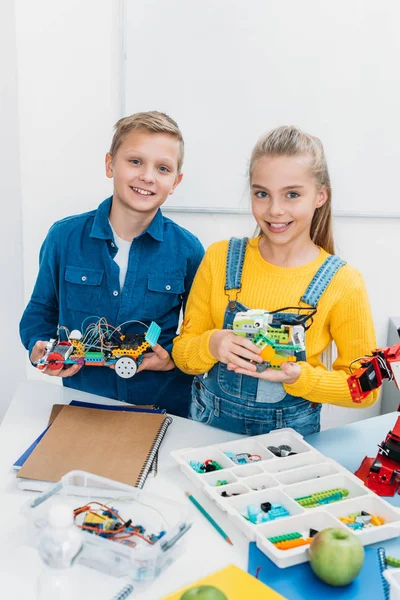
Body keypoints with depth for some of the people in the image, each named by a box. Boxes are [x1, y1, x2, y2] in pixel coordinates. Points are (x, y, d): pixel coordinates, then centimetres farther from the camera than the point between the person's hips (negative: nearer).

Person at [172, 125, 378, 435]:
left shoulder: (343, 282, -9)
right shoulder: (219, 258, -5)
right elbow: (182, 352, 0)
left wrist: (300, 377, -18)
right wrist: (212, 345, -20)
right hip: (209, 422, 2)